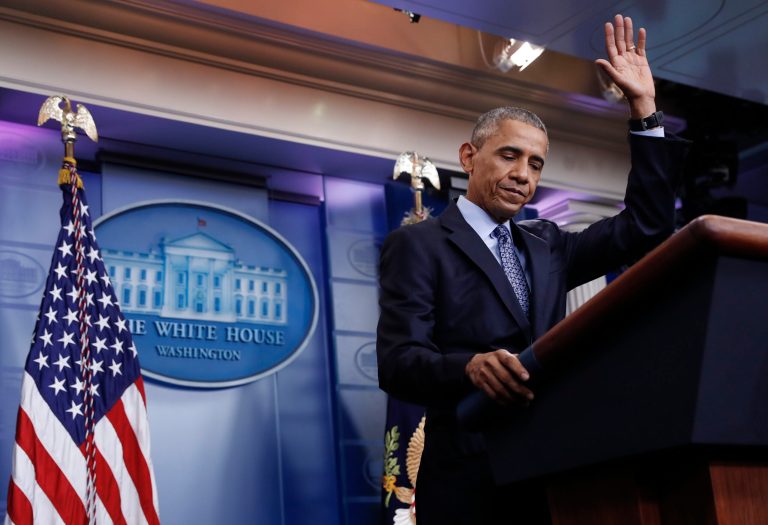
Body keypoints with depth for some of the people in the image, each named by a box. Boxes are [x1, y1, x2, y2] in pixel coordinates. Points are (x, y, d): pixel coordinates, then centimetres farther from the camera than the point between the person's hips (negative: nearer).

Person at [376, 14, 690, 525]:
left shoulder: (546, 244, 18)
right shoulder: (418, 245, 0)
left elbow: (645, 228, 14)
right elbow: (398, 362, -10)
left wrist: (644, 109, 10)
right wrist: (471, 365, -32)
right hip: (471, 483, -5)